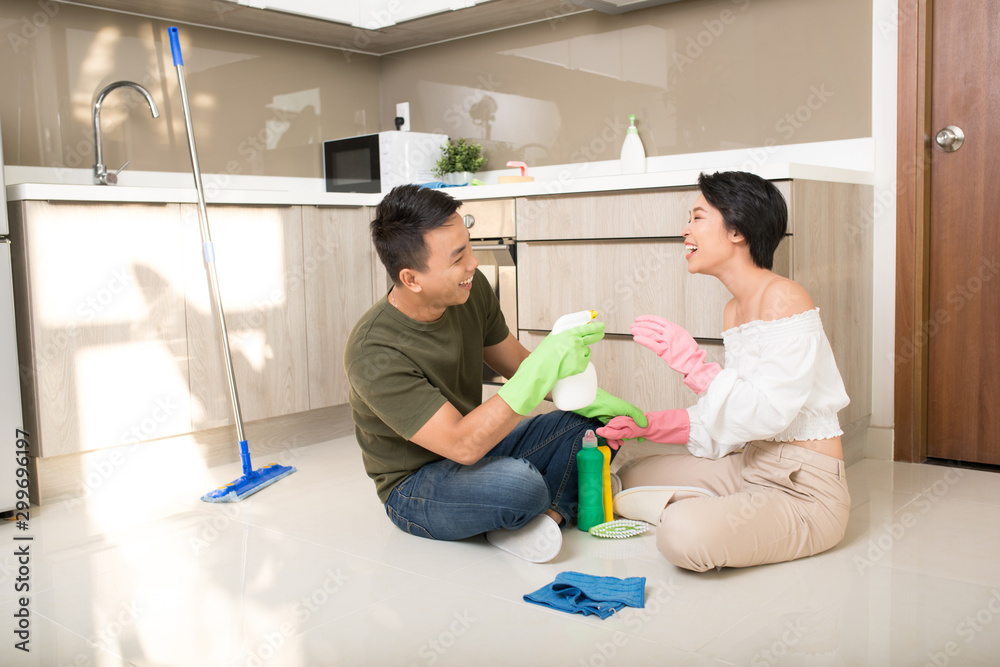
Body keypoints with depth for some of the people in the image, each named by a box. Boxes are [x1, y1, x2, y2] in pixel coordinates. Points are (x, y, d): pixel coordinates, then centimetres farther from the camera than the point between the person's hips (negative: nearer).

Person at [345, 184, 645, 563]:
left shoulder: (471, 290, -10)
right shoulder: (374, 355, -30)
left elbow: (517, 364, 6)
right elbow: (461, 445, -34)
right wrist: (541, 371, -40)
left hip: (477, 448, 7)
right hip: (415, 487, -7)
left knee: (591, 422, -4)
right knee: (520, 483, -35)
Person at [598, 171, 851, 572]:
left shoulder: (783, 299, -18)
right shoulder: (734, 310, 10)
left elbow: (769, 414, -24)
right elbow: (730, 418, 10)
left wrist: (692, 365, -27)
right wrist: (647, 425, 6)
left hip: (806, 492, -9)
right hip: (749, 466, 9)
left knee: (684, 535, -33)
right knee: (629, 477, 15)